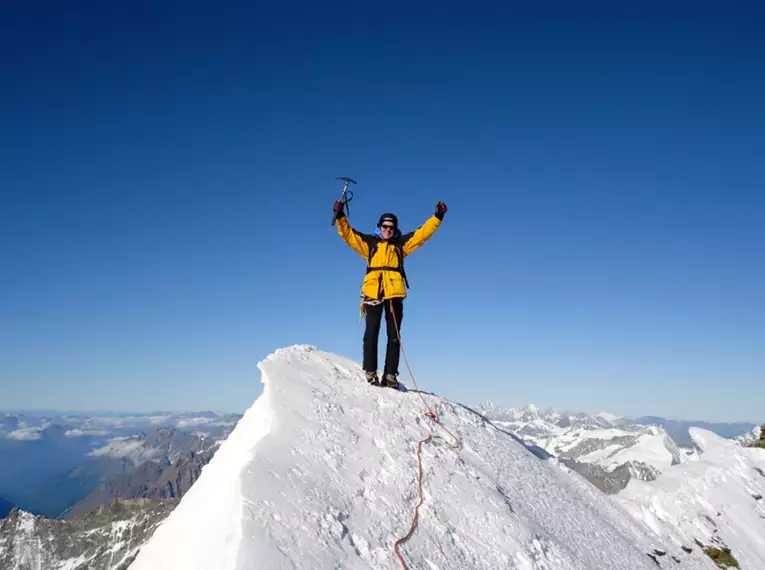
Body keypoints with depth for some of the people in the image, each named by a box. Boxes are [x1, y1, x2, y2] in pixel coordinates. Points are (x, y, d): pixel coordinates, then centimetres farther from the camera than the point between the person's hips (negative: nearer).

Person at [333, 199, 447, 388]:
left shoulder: (401, 244, 19)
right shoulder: (369, 243, 17)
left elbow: (423, 233, 16)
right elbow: (348, 234, 11)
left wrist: (437, 217, 9)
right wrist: (340, 217, -1)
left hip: (395, 293, 1)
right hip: (373, 291, -1)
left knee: (394, 335, -1)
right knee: (372, 332, -3)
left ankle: (390, 375, 1)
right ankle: (370, 372, -1)